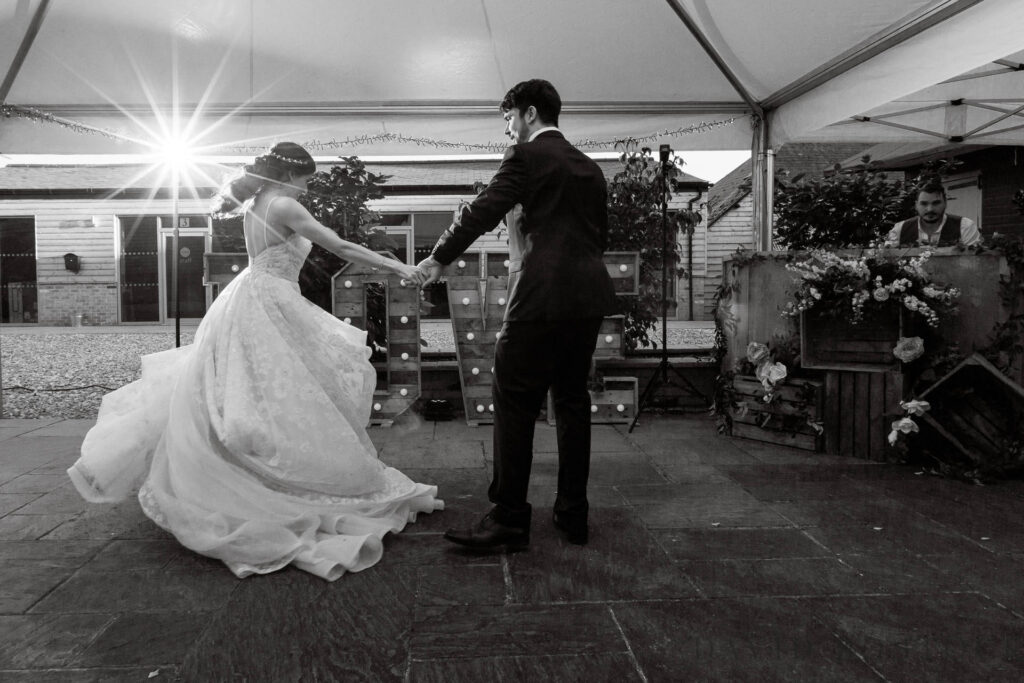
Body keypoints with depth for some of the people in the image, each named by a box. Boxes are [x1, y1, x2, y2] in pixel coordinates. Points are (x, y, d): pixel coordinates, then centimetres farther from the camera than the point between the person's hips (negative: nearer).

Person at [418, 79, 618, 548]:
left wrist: (439, 258, 4)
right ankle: (573, 514, 19)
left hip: (542, 295, -8)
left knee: (514, 403, -3)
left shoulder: (527, 156, -2)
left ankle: (509, 519, -1)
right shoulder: (590, 167, 19)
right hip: (589, 297, 8)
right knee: (572, 399, 13)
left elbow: (483, 211, -6)